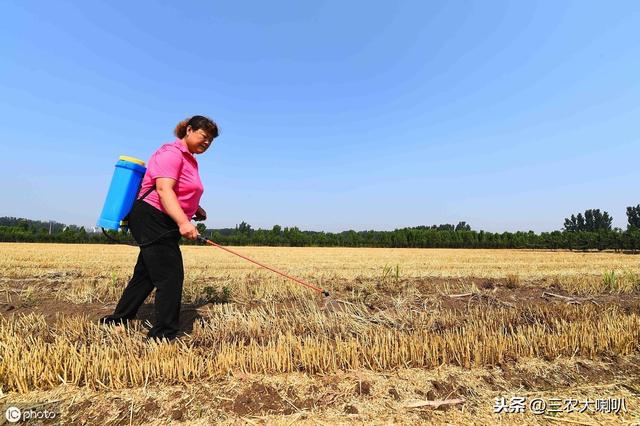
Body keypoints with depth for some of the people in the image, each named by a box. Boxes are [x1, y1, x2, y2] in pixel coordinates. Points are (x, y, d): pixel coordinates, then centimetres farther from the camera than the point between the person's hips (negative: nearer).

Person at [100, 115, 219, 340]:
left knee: (146, 273, 19)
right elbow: (163, 189, -28)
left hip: (164, 224, 10)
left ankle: (119, 319, 35)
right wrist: (183, 221, -39)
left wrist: (195, 208, 13)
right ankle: (164, 334, 1)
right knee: (171, 276, -9)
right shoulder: (171, 152, -13)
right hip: (152, 220, -10)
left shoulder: (189, 159, 17)